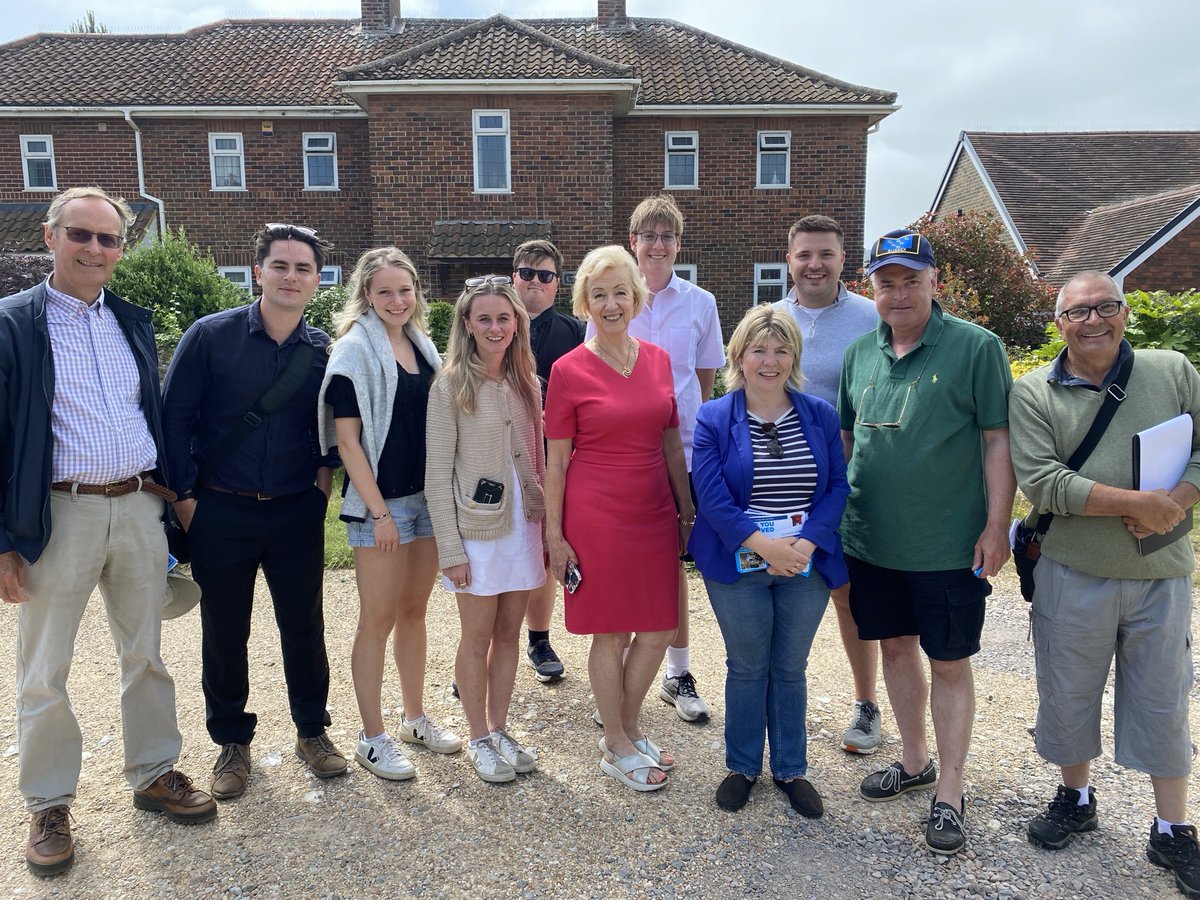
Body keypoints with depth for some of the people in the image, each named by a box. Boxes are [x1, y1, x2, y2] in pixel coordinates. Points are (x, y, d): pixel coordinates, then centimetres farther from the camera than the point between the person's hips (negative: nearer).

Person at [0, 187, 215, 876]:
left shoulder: (135, 322, 9)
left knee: (147, 655, 15)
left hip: (140, 509, 4)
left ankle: (156, 774, 31)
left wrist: (171, 493, 12)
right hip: (59, 515, -4)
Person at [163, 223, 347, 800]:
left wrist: (323, 483, 0)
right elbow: (174, 419, -4)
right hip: (220, 513, -1)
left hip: (297, 514, 2)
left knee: (304, 625, 11)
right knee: (225, 632, 11)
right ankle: (231, 741, 31)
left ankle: (312, 730, 30)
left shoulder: (324, 351, 0)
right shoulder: (210, 336, -6)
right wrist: (185, 499, -6)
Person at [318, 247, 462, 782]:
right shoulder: (354, 350, -9)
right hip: (379, 502, -6)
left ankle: (415, 718, 31)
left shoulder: (422, 346, 9)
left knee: (414, 611, 16)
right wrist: (379, 511, -16)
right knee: (378, 621, 3)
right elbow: (346, 438, -13)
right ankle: (372, 739, 17)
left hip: (427, 497, 6)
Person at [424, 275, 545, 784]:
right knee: (478, 638, 7)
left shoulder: (525, 383, 7)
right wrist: (450, 549, -13)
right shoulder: (451, 387, -8)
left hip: (523, 525, 5)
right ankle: (478, 740, 23)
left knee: (509, 632, 13)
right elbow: (437, 476, -10)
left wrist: (546, 522, 7)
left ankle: (499, 729, 28)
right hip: (477, 530, -5)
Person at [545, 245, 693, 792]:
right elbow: (556, 461, -4)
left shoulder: (658, 360, 6)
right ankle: (617, 748, 26)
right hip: (596, 515, -5)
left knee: (658, 629, 11)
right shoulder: (569, 370, -7)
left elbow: (671, 444, 12)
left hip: (654, 513, 5)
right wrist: (554, 533, -6)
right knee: (610, 633, 7)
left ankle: (625, 731, 33)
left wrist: (687, 511, 12)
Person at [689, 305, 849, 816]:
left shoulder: (820, 416, 2)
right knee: (747, 668, 11)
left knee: (791, 668, 14)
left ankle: (791, 769, 31)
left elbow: (837, 487, -1)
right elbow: (712, 499, -12)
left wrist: (806, 542, -15)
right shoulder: (714, 420, -5)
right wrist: (764, 544, -21)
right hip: (738, 565, -2)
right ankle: (742, 766, 30)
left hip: (806, 565, 2)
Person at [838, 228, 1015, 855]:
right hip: (871, 540, 5)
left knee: (948, 662, 6)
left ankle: (949, 795, 21)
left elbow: (997, 440, -8)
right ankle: (914, 762, 37)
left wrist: (996, 525, -12)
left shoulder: (976, 347, -8)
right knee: (895, 646, 17)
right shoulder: (860, 352, 6)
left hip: (949, 546, -5)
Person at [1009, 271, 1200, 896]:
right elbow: (1042, 483, -15)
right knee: (1067, 694, 12)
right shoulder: (1032, 393, -5)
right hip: (1072, 576, -1)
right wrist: (1141, 503, -20)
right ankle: (1075, 798, 37)